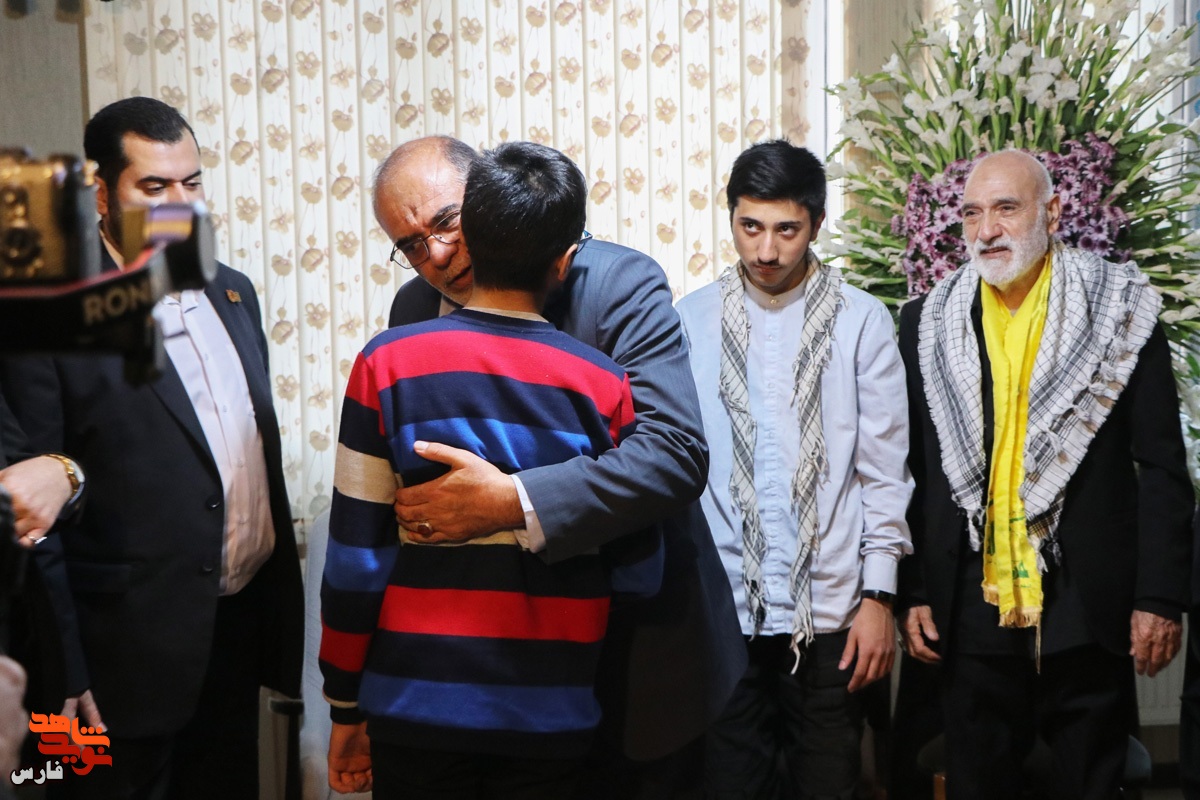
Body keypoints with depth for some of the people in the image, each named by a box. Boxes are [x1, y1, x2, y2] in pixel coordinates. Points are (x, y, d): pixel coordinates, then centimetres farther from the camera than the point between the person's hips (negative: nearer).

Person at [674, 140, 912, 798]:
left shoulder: (862, 321, -2)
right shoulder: (691, 319, 2)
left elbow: (884, 469, 0)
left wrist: (879, 596, -3)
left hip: (828, 610, -1)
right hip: (721, 605, 1)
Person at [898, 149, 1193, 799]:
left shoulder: (1120, 310, -1)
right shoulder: (926, 324, 4)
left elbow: (1161, 469, -1)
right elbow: (910, 471, 6)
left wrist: (1160, 598, -5)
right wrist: (910, 592, 2)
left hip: (1089, 617, -1)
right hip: (972, 616, 2)